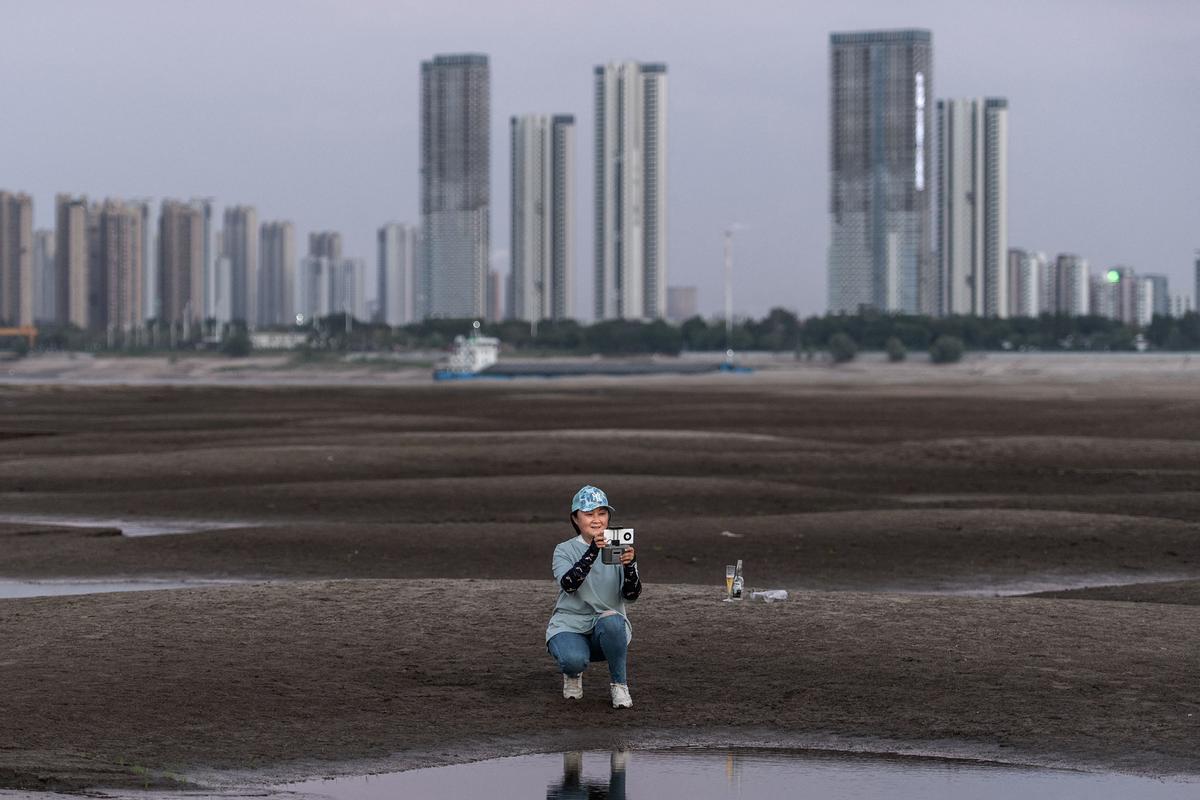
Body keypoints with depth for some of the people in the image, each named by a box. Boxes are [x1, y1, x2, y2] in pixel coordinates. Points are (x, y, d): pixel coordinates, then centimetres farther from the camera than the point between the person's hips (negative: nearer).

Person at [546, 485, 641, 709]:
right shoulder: (565, 550, -1)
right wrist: (593, 551, -36)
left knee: (612, 620, -35)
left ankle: (618, 683, -11)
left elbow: (631, 595, -9)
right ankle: (573, 674, 5)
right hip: (569, 628, -1)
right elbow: (568, 584, -23)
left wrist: (629, 565, -29)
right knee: (574, 660, -35)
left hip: (608, 631, 2)